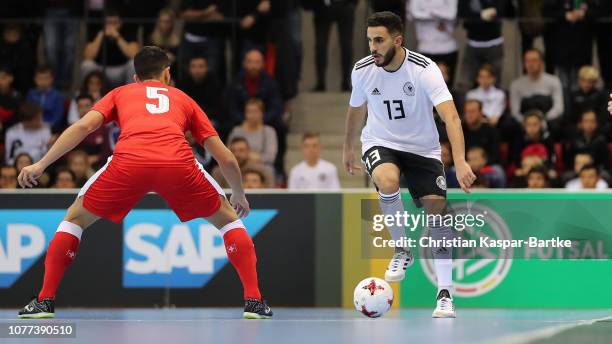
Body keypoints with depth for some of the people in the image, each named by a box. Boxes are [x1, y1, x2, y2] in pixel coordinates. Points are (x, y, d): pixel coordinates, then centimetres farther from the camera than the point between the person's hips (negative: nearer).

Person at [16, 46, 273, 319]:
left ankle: (44, 301, 18)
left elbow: (83, 126, 14)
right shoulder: (184, 99, 34)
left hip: (128, 162, 0)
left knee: (75, 218, 24)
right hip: (179, 163, 0)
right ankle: (253, 301, 14)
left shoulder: (120, 93, 33)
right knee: (228, 219, 25)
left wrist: (40, 165, 15)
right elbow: (226, 159, 32)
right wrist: (239, 195, 49)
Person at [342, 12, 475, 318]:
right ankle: (402, 251, -11)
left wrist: (460, 161, -46)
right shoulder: (362, 71, -12)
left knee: (437, 210, -12)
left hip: (422, 148, -1)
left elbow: (450, 116, -33)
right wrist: (347, 148, 24)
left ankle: (445, 293, -4)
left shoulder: (424, 69, -23)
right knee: (387, 181, -33)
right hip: (380, 143, 1)